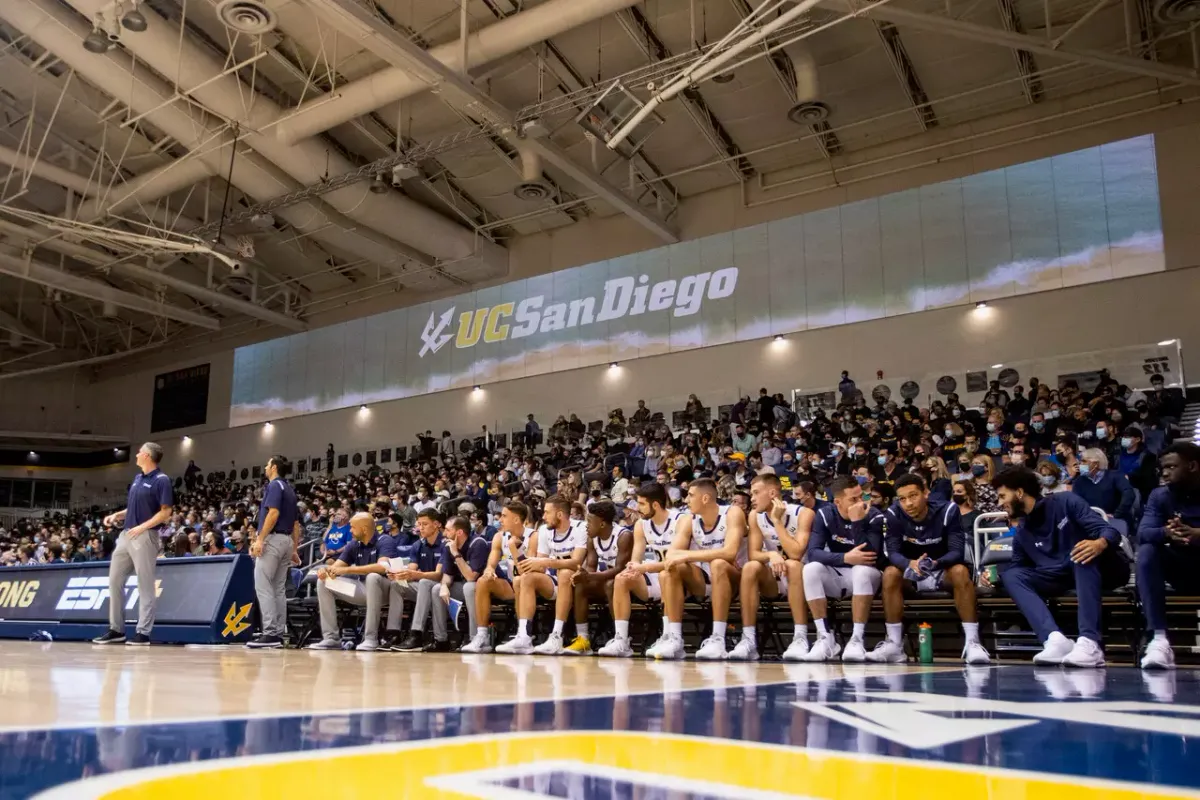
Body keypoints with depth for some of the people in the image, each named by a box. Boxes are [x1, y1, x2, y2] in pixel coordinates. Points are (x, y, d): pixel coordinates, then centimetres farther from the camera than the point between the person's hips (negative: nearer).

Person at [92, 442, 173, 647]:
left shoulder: (161, 480, -9)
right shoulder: (137, 479, 17)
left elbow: (166, 512, -14)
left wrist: (143, 527, -21)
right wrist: (116, 515, 10)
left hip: (145, 537, -9)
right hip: (125, 535, 9)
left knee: (145, 585, -4)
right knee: (115, 580, 10)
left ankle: (143, 632, 0)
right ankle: (116, 629, 19)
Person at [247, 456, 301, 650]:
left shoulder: (275, 485, -6)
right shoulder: (289, 489, 20)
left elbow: (273, 513, -19)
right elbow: (296, 523, 20)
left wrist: (260, 539, -21)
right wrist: (295, 549, 21)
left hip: (272, 539, -9)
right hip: (286, 541, 9)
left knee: (262, 586, -10)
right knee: (279, 588, 8)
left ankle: (270, 633, -16)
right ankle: (279, 633, 7)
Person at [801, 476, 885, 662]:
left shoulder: (874, 516, -14)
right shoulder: (824, 515, -7)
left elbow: (871, 558, -27)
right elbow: (813, 552, -19)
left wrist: (857, 522, -31)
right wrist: (845, 558, -34)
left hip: (864, 577, -2)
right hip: (835, 576, 2)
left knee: (863, 570, -36)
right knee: (810, 569, -28)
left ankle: (857, 639, -29)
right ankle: (826, 638, -23)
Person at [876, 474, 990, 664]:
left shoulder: (948, 510, -17)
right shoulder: (893, 515, -14)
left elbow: (957, 552, -23)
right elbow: (893, 553, -19)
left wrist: (936, 563, -46)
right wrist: (910, 564, -43)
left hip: (943, 572, -1)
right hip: (911, 573, 1)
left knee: (960, 571, -33)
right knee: (890, 573, -29)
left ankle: (972, 643, -31)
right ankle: (894, 644, -24)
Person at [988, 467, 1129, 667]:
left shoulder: (1065, 501, -6)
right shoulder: (1021, 534, 9)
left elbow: (1110, 530, -15)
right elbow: (1017, 569, 11)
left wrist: (1100, 544, -40)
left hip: (1104, 568, -5)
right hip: (1065, 577, 5)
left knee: (1085, 552, -38)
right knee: (1012, 576, -16)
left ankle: (1089, 643, -48)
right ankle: (1054, 639, -39)